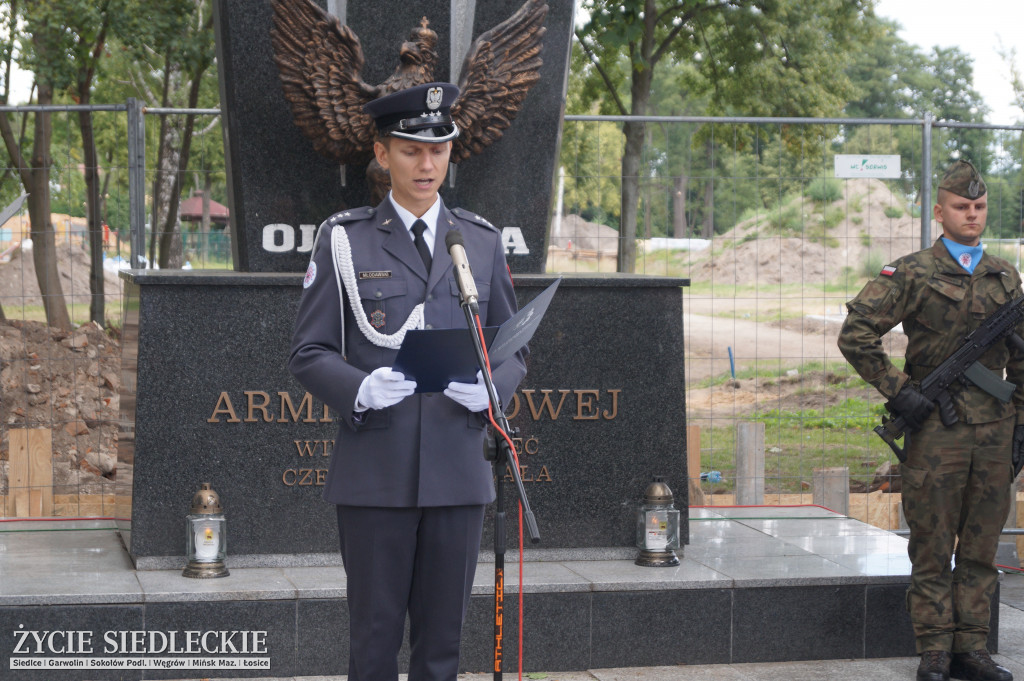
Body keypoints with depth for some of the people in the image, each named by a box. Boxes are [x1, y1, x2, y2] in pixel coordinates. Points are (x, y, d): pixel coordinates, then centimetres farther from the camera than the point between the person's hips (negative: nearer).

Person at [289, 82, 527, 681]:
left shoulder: (483, 241, 10)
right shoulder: (344, 240, 2)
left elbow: (515, 351, 12)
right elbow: (309, 354, 1)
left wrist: (490, 388, -11)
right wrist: (360, 390, -20)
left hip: (459, 472, 2)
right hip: (375, 474, -2)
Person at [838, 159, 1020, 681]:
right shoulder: (912, 274, -2)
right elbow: (855, 334, -6)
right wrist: (896, 389, -9)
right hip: (936, 427, -4)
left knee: (981, 546, 8)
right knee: (932, 547, 0)